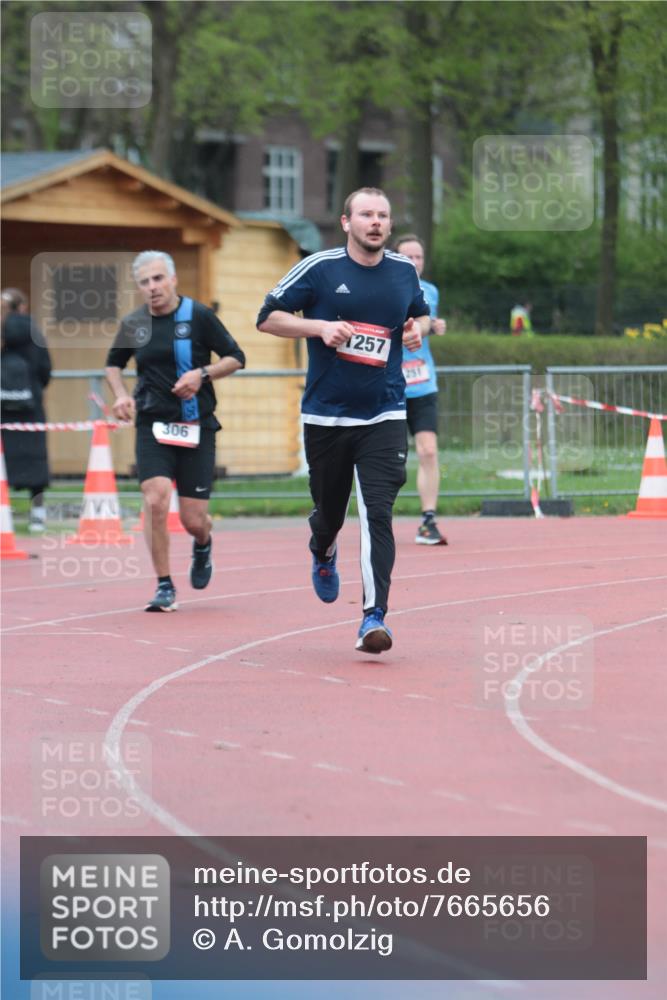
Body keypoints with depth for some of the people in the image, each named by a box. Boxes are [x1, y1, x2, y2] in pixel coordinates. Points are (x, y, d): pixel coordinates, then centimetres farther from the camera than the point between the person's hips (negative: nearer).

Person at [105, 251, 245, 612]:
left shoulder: (198, 316, -4)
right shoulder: (133, 324, 4)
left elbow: (236, 358, 1)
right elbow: (113, 363, 22)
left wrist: (203, 373, -16)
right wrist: (121, 394, 3)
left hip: (196, 427, -1)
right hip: (152, 425, 2)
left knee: (193, 520, -1)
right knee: (155, 501, -20)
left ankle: (203, 546, 39)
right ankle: (164, 587, -7)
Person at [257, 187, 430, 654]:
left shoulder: (405, 271, 6)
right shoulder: (319, 268, -4)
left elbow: (422, 313, 25)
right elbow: (268, 317, -2)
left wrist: (417, 329, 2)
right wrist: (320, 327, -16)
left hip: (384, 415, 1)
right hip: (326, 416, -1)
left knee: (378, 514, -14)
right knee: (330, 510, 13)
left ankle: (375, 616, -18)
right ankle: (323, 554, 51)